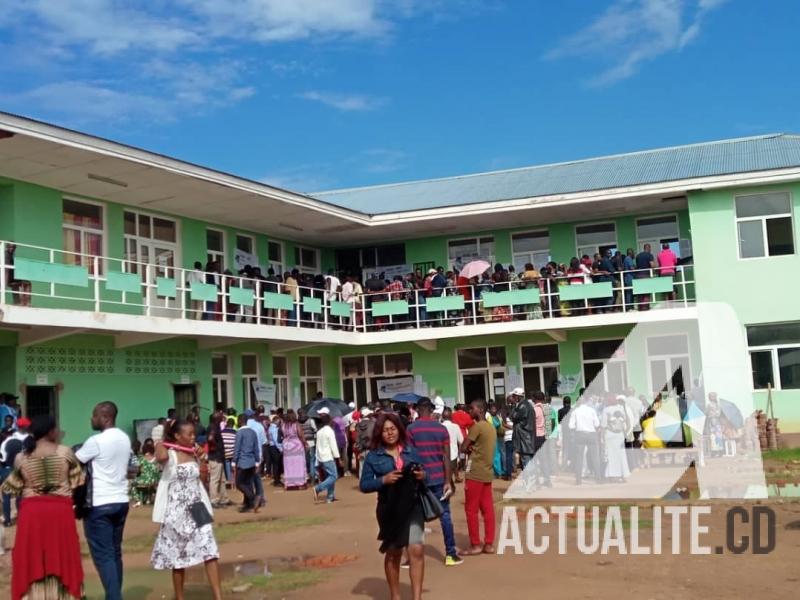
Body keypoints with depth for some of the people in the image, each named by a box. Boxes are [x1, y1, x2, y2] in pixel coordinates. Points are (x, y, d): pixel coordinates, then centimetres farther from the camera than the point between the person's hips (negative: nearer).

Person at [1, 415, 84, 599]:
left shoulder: (21, 457, 0)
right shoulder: (64, 452, -4)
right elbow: (78, 480, 2)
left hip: (31, 512, 1)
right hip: (60, 511, -1)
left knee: (32, 560, 9)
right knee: (61, 558, 9)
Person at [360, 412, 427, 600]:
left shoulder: (411, 451, 6)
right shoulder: (373, 456, -1)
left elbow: (422, 473, 16)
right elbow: (363, 485, -2)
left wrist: (422, 475, -8)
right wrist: (383, 480, -18)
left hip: (413, 506, 1)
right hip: (390, 509, -1)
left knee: (416, 549, -13)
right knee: (393, 553, 14)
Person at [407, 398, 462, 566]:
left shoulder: (411, 429, -4)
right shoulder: (442, 428, 2)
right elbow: (446, 457, -1)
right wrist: (448, 481, 1)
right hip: (438, 478, 2)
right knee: (445, 515, 7)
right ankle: (450, 554, 7)